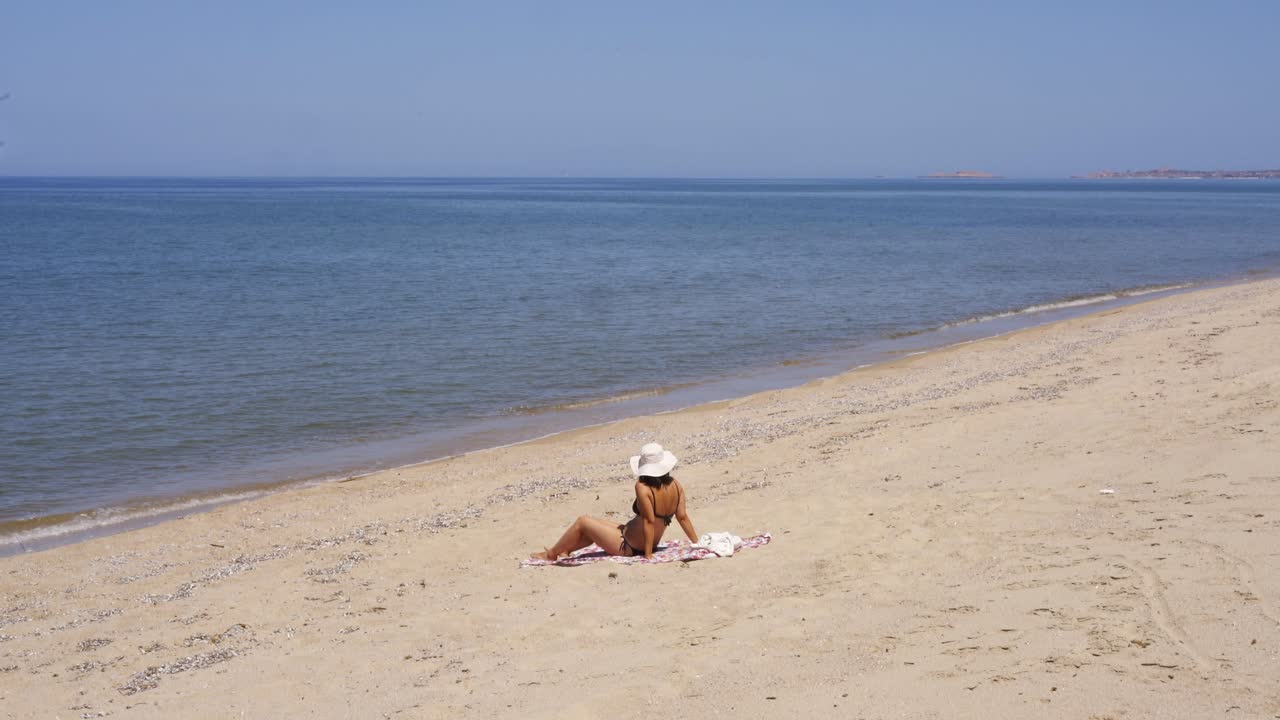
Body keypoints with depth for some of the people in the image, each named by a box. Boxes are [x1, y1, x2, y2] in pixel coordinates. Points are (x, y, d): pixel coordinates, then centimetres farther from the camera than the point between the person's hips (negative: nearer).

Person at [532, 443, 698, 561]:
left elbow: (649, 520, -28)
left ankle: (551, 554, 27)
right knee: (595, 524, 25)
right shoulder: (676, 486, -8)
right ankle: (563, 550, 38)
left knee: (582, 522, 9)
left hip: (628, 547, -8)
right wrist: (697, 543, 1)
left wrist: (648, 554, -24)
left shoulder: (643, 488, -27)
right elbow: (683, 517, -7)